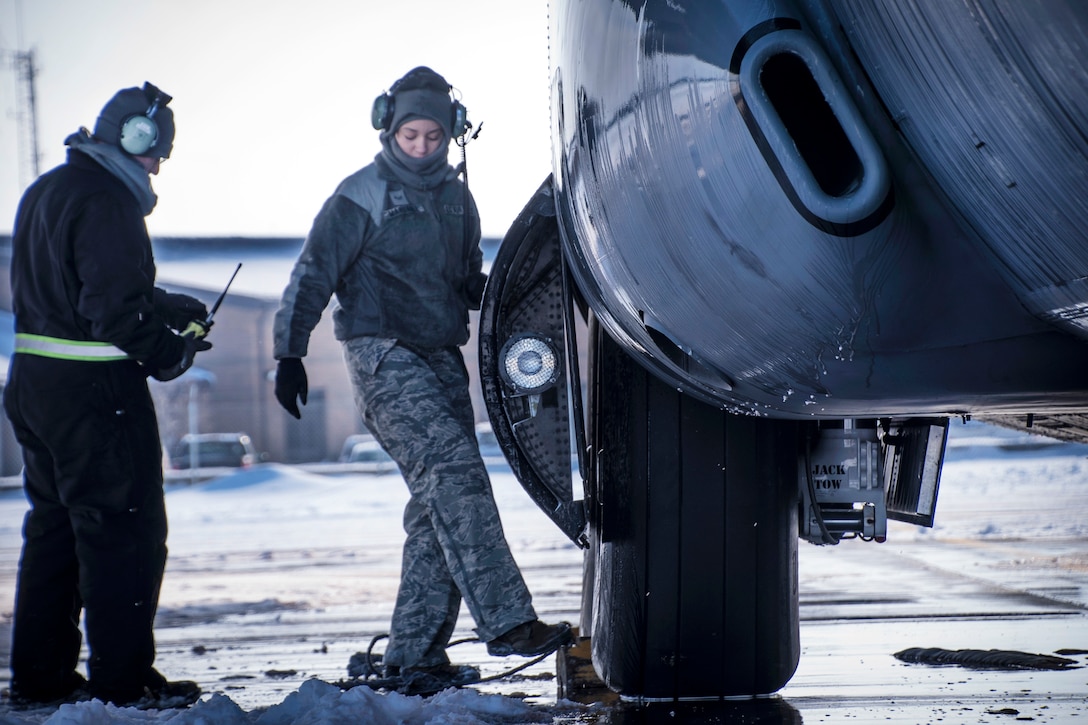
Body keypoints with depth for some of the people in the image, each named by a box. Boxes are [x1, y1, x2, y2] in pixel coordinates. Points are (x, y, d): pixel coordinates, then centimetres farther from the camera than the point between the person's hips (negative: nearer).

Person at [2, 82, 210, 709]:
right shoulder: (108, 200, -17)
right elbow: (115, 309, -23)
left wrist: (166, 305, 16)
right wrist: (169, 352, -9)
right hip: (95, 390, -10)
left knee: (56, 525, 16)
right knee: (125, 528, -3)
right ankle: (123, 680, 0)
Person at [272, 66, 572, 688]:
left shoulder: (455, 198, 14)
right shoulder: (363, 196, -5)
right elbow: (313, 276, -5)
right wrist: (290, 354, -10)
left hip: (443, 360, 7)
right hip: (384, 357, -7)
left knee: (441, 504, 4)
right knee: (453, 468, -23)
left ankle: (416, 653, 10)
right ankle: (507, 621, -28)